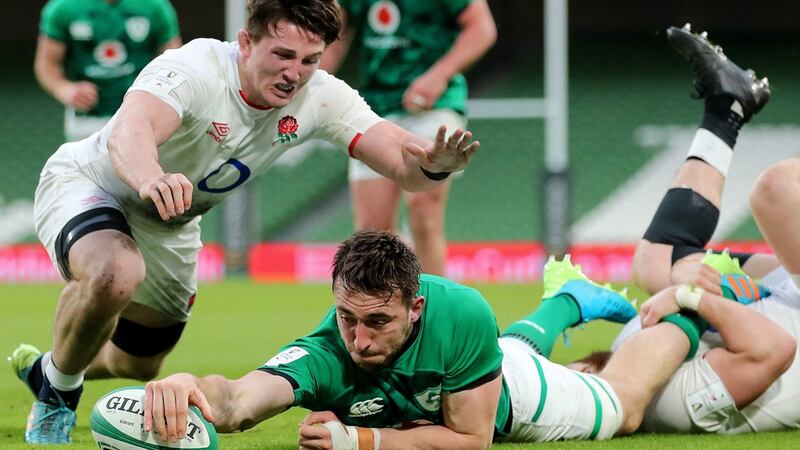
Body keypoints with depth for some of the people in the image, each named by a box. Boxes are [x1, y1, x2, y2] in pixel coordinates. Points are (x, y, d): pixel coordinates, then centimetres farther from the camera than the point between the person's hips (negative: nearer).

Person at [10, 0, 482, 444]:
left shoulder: (320, 97, -19)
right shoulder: (193, 70, -36)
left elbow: (402, 161, -26)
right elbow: (128, 132, -55)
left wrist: (434, 163, -50)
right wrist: (150, 178, -78)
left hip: (169, 226, 7)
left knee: (137, 364, 17)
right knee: (116, 275, -39)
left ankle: (40, 368, 51)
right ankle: (57, 392, -9)